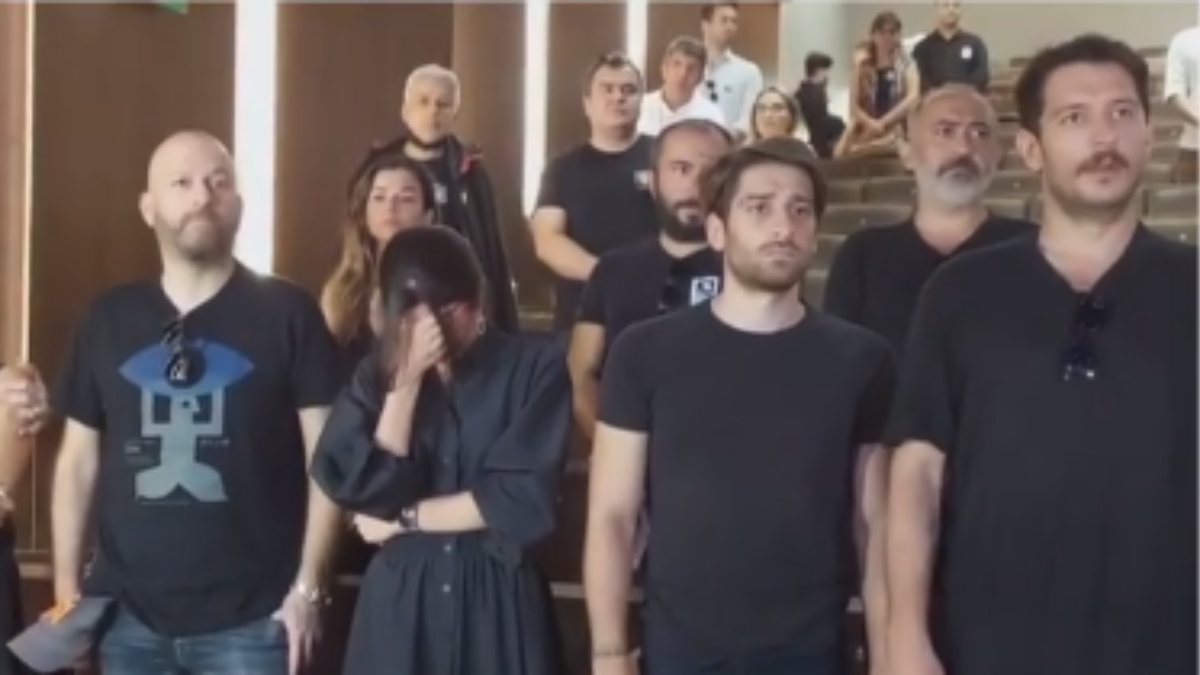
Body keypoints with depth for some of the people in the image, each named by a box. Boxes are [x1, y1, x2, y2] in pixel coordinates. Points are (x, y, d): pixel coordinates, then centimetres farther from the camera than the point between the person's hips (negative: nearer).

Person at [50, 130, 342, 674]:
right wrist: (67, 592, 7)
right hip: (128, 618, 3)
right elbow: (78, 462, 11)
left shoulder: (286, 312, -2)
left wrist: (308, 586, -8)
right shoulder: (108, 319, 7)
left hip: (251, 620, -3)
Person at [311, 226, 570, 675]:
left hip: (500, 602, -2)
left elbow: (524, 500, -12)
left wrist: (405, 519, -4)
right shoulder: (379, 372, 4)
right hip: (400, 603, 2)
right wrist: (406, 381, -13)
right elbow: (370, 493, -8)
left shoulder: (535, 367, -5)